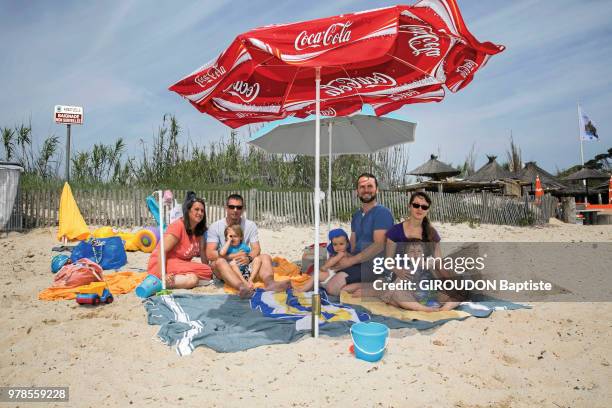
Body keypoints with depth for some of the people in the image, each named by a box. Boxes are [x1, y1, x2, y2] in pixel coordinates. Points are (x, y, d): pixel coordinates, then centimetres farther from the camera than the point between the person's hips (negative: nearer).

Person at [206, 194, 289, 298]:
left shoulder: (250, 225, 5)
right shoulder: (215, 227, -2)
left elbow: (256, 249, -3)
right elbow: (210, 254, -10)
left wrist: (249, 257, -27)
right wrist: (233, 256, -23)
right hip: (225, 269, -2)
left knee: (265, 257, -19)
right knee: (219, 261, -34)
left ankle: (269, 283, -51)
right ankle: (242, 287, -61)